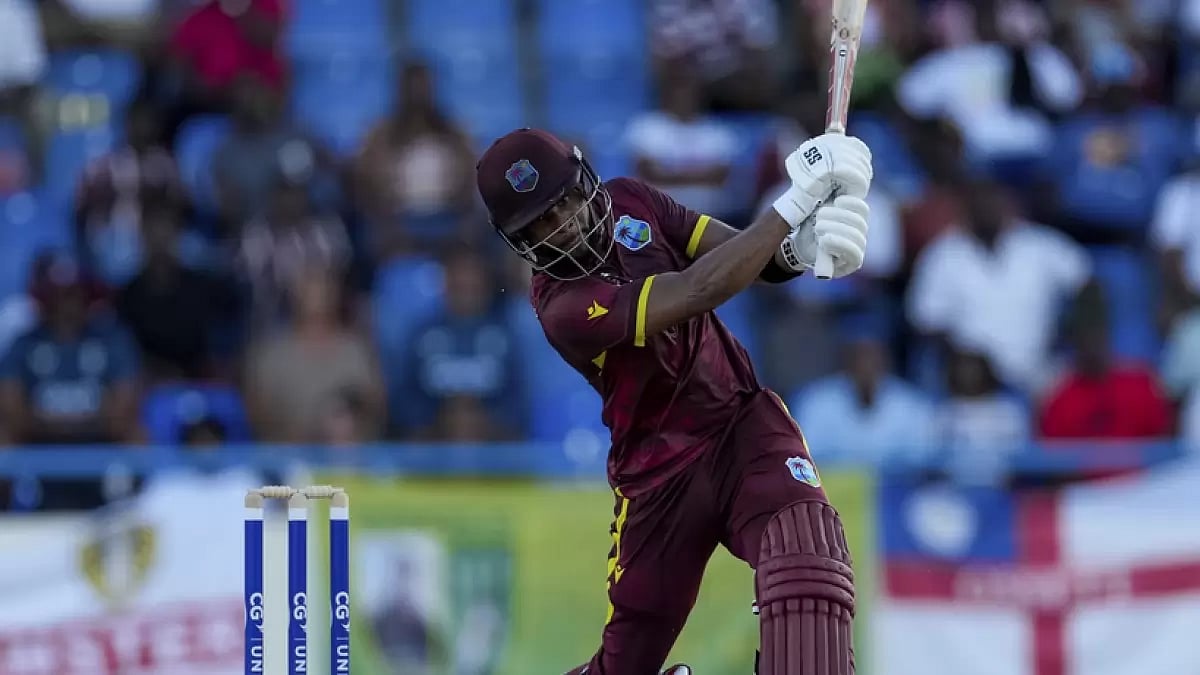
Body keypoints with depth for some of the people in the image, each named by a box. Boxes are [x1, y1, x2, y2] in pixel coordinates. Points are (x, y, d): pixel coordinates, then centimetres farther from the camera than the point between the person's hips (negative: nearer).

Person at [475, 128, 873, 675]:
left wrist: (801, 246, -30)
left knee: (806, 559, -27)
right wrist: (797, 201, -34)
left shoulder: (628, 202, 0)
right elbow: (696, 292, -30)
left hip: (742, 420, 3)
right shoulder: (561, 306, -20)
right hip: (661, 466, -3)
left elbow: (747, 255, -5)